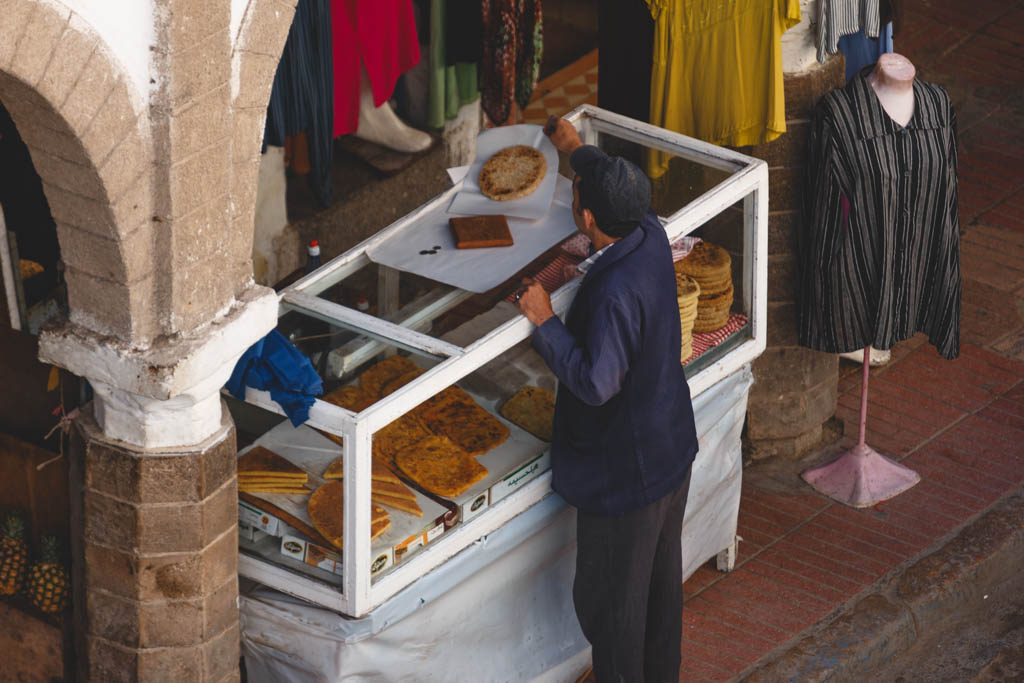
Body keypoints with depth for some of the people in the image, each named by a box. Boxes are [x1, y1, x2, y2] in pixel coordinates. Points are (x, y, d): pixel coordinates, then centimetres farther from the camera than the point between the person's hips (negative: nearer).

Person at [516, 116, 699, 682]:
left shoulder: (614, 294, -34)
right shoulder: (651, 237, -9)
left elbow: (596, 384, -35)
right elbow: (624, 190, 14)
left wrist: (545, 322, -26)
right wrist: (578, 150, 30)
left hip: (623, 471, -9)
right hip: (672, 448, 9)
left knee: (610, 599, 8)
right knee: (661, 579, 25)